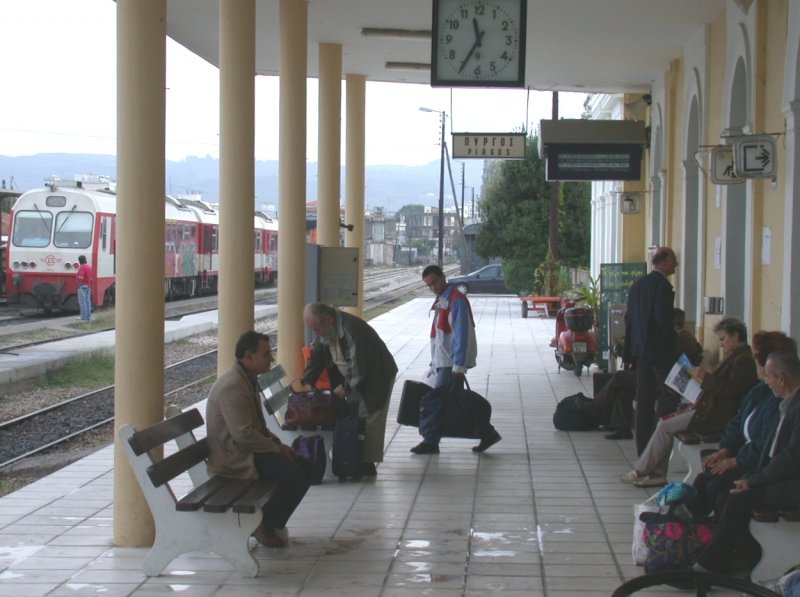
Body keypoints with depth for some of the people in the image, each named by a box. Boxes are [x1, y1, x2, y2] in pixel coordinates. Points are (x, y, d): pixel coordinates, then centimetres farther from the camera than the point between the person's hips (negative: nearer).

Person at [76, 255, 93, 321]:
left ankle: (84, 317, -8)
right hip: (88, 286, 9)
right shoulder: (89, 267, 14)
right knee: (88, 301, 10)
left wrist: (79, 286, -19)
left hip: (82, 286, -9)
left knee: (82, 302, -7)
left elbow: (81, 278, -22)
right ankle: (88, 317, 12)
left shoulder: (82, 267, -15)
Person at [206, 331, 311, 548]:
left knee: (304, 465, 9)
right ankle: (265, 526, -4)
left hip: (246, 449, 11)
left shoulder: (247, 379, 11)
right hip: (234, 458, -11)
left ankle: (271, 520, 14)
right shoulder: (233, 386, -23)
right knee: (298, 475, -20)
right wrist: (277, 448, -15)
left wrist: (278, 444, 6)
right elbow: (244, 435, -26)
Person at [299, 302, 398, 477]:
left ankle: (368, 463, -3)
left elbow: (359, 365, -29)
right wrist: (308, 382, -9)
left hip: (376, 377, -8)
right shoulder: (323, 331, -5)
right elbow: (316, 356, 4)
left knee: (368, 420, -9)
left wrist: (346, 386, -20)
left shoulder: (352, 328, -32)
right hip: (353, 380, 8)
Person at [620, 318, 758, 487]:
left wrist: (705, 377, -18)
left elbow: (730, 390, -23)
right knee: (665, 422, 3)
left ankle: (640, 471, -2)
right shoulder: (734, 356, 18)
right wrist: (697, 404, 10)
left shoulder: (743, 360, -14)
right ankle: (658, 474, 1)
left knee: (665, 426, -12)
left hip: (718, 416, -11)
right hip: (712, 409, 11)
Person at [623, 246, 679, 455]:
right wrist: (673, 342, -10)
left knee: (644, 399, 10)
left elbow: (629, 317, 13)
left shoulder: (637, 284, 11)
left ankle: (643, 446, 12)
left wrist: (632, 349, 16)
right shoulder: (662, 285, -15)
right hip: (660, 351, -8)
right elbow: (664, 320, -20)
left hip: (640, 350, 8)